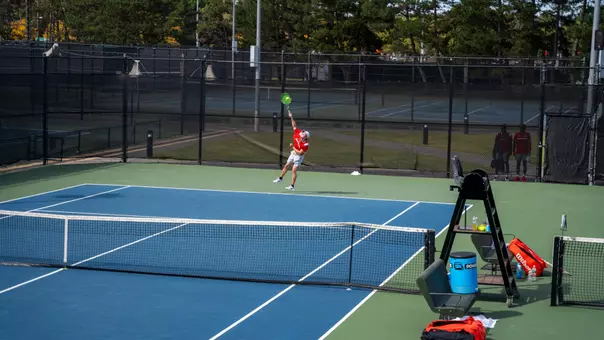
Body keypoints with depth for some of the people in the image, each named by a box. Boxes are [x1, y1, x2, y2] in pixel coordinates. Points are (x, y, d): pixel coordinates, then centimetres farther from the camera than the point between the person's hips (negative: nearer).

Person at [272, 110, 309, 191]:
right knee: (286, 166, 18)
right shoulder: (297, 133, -16)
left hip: (298, 156, -7)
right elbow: (294, 125, -6)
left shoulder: (305, 145, -32)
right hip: (293, 153, 7)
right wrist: (292, 117, -15)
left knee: (294, 170, -10)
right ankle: (280, 178, 38)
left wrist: (293, 147, -22)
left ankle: (292, 186, -7)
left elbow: (300, 153, -29)